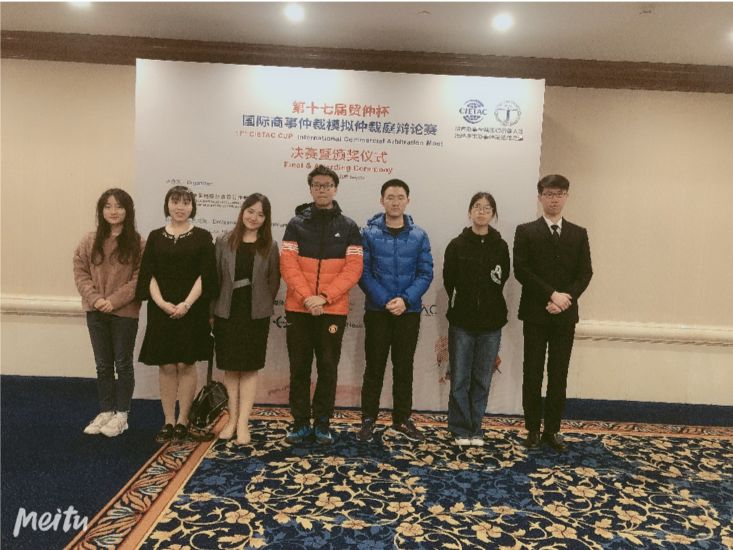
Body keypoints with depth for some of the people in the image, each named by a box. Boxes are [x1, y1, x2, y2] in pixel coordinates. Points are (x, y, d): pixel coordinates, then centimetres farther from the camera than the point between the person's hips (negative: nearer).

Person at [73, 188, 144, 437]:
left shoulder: (137, 243, -7)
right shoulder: (91, 240, 3)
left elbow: (139, 278, -11)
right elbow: (80, 271, 2)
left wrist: (114, 301, -17)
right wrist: (95, 298, -12)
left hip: (125, 312, -3)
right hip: (96, 311, 4)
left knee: (123, 363, 8)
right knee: (103, 364, 14)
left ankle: (121, 415, 20)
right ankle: (106, 411, 27)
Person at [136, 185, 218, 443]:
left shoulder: (202, 237, 1)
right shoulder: (156, 236, 9)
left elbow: (205, 276, -5)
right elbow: (149, 275, 3)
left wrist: (186, 304, -16)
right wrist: (161, 302, -12)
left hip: (191, 310, -2)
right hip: (161, 310, 2)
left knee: (185, 364, 1)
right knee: (166, 366, 6)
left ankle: (182, 420, 14)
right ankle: (168, 421, 16)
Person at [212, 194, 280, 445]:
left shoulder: (270, 246, 2)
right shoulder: (224, 242, 3)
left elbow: (274, 281, 6)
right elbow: (216, 276, 3)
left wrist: (263, 304, 2)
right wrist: (214, 309, 1)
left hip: (255, 314, -1)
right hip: (227, 312, 1)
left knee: (249, 368, 2)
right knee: (230, 368, 8)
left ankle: (243, 422, 7)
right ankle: (233, 418, 19)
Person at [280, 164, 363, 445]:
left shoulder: (349, 227, 4)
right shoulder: (296, 224, 5)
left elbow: (353, 268, -4)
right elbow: (288, 264, -4)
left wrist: (324, 297, -15)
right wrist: (307, 298, -17)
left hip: (333, 310, 0)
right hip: (299, 308, 1)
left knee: (328, 367, 6)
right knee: (299, 367, 7)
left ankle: (322, 422, 19)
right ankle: (300, 421, 19)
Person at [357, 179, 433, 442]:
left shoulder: (419, 236, 1)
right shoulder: (369, 233, -4)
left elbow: (426, 274, -2)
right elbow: (363, 273, -8)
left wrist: (405, 299, -16)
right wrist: (385, 301, -17)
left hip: (409, 312, 2)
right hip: (377, 311, -2)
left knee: (404, 367, 11)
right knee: (374, 366, 7)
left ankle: (402, 419, 24)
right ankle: (368, 419, 20)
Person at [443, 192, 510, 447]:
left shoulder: (501, 246, 2)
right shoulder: (456, 245, -2)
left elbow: (503, 280, 8)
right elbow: (448, 282, 0)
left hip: (490, 323, 1)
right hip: (461, 321, -1)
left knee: (482, 379, 9)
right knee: (460, 379, 3)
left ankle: (475, 429, 21)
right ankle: (461, 429, 15)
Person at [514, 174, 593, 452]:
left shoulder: (579, 234, 9)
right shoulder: (526, 232, 0)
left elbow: (585, 273, 3)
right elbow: (521, 270, -9)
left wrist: (566, 298, -13)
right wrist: (551, 295, -16)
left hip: (565, 314, 3)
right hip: (536, 313, -2)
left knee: (559, 374, 8)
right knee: (533, 374, 4)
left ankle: (552, 429, 19)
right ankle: (533, 429, 15)